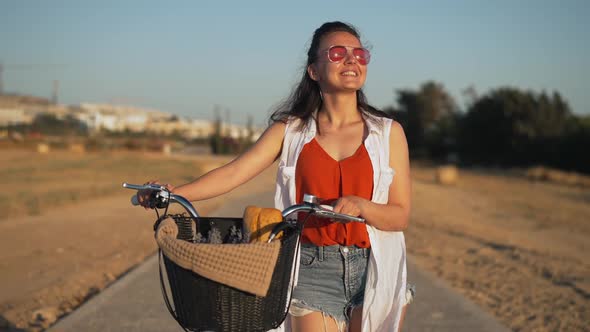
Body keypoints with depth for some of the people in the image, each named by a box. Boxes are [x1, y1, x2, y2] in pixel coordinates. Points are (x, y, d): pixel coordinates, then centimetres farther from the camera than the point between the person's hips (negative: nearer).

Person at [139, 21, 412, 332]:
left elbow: (400, 215, 0)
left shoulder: (388, 132, 3)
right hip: (313, 270, -1)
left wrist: (360, 205, -20)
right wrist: (175, 193, -22)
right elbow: (234, 172, -8)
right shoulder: (291, 131, 4)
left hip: (375, 274, 1)